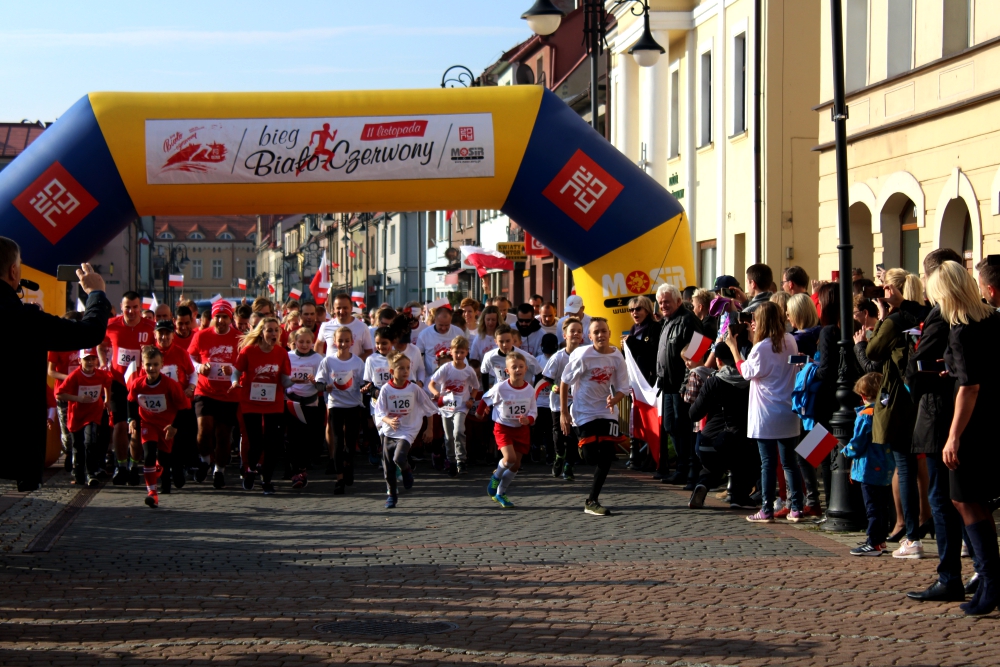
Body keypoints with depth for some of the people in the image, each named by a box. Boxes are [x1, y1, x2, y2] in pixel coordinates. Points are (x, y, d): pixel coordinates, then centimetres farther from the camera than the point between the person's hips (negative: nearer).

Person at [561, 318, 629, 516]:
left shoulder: (617, 357, -5)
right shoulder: (583, 356, -14)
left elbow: (622, 388, -1)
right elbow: (564, 381, -5)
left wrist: (614, 399, -24)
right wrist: (563, 412, -5)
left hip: (607, 411, 3)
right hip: (584, 412, -3)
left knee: (607, 456, -1)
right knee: (591, 457, -15)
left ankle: (592, 501, 10)